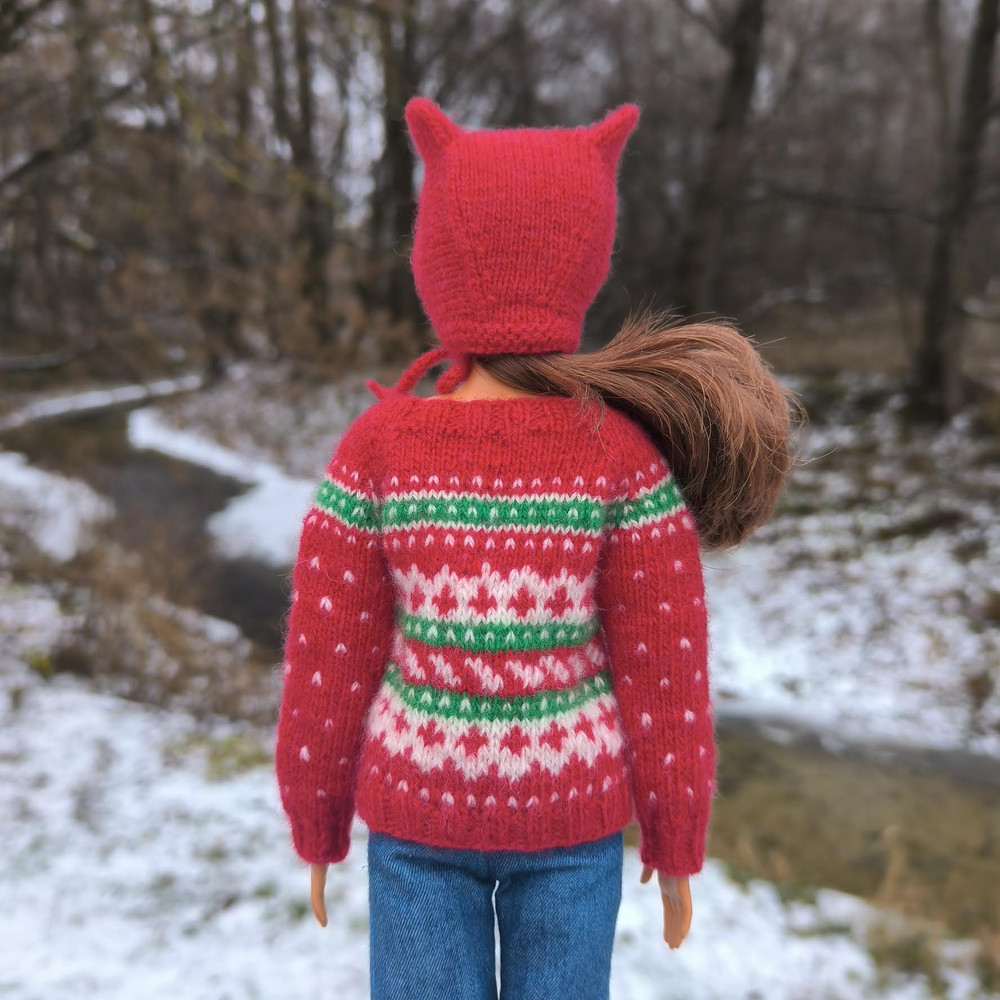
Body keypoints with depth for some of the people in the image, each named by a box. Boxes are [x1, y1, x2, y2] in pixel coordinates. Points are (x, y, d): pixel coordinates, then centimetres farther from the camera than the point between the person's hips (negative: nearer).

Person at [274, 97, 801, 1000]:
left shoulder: (375, 449, -16)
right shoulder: (624, 453, -16)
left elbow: (328, 660, -10)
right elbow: (662, 668, -11)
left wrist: (316, 821, 7)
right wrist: (677, 840, 4)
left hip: (419, 799, 0)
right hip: (570, 805, 1)